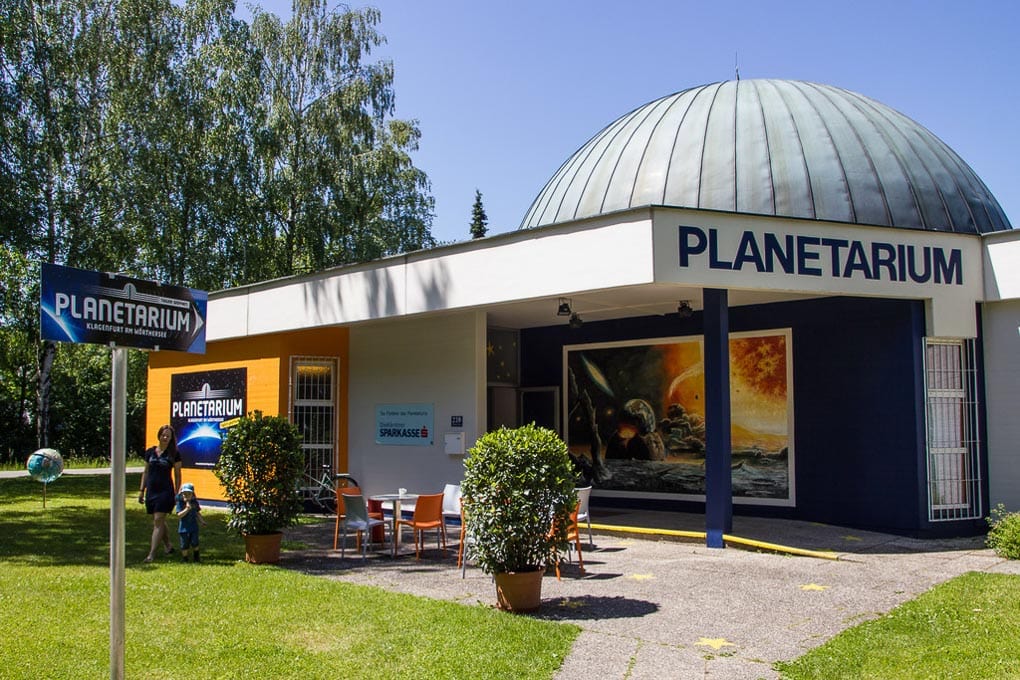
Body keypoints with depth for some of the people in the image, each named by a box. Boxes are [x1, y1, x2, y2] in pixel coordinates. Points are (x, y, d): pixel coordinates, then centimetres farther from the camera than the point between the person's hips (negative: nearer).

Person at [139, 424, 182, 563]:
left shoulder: (174, 454, -2)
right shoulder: (150, 452, 8)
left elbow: (177, 475, 1)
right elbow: (146, 472, 14)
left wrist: (176, 493, -3)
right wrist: (141, 490, 12)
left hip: (165, 491, -5)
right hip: (151, 490, 5)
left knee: (158, 521, -10)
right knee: (158, 521, 13)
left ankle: (152, 553, -12)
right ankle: (168, 546, 29)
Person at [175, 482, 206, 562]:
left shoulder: (194, 502, 4)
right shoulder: (180, 503, -8)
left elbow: (198, 513, 15)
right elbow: (179, 515, -17)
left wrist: (202, 521, 12)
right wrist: (187, 509, -26)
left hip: (194, 526, 2)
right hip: (184, 528, -2)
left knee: (194, 542, 0)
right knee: (185, 544, 3)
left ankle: (196, 556, 21)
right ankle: (184, 557, 20)